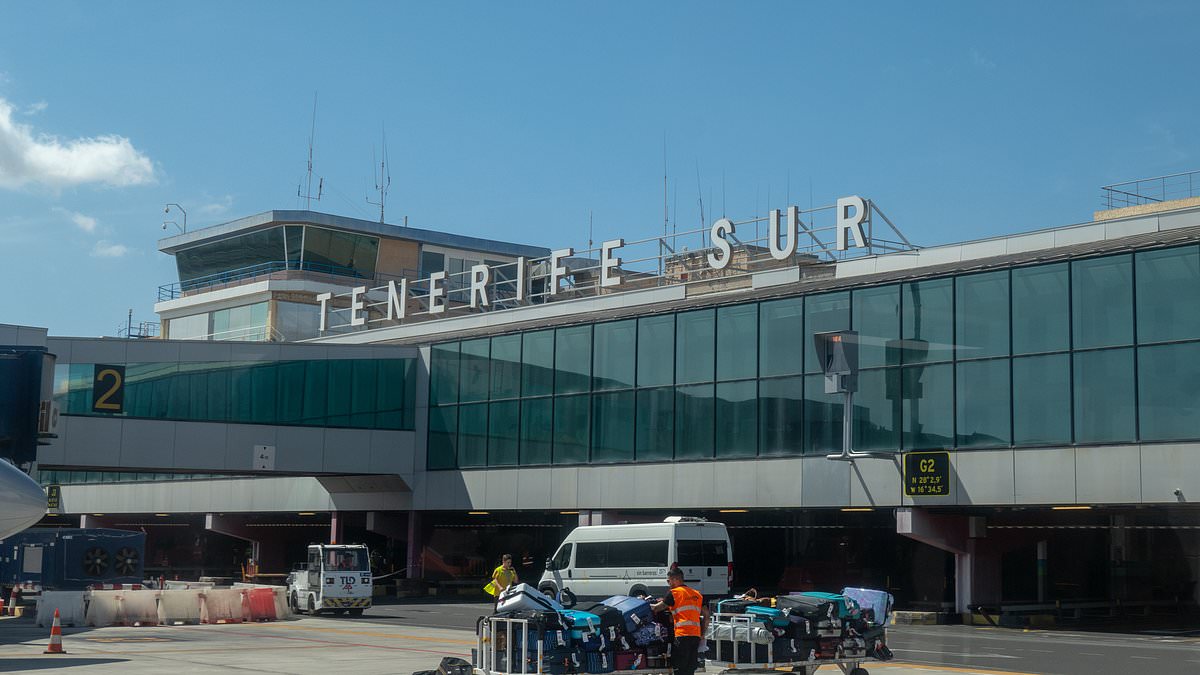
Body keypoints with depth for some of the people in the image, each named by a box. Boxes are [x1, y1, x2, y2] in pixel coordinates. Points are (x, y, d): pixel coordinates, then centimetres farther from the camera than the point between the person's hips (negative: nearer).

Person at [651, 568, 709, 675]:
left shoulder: (674, 593, -2)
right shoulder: (697, 594, 18)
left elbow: (656, 608, -3)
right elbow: (706, 615, 16)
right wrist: (703, 633, 18)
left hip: (682, 635, -6)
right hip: (696, 635, 6)